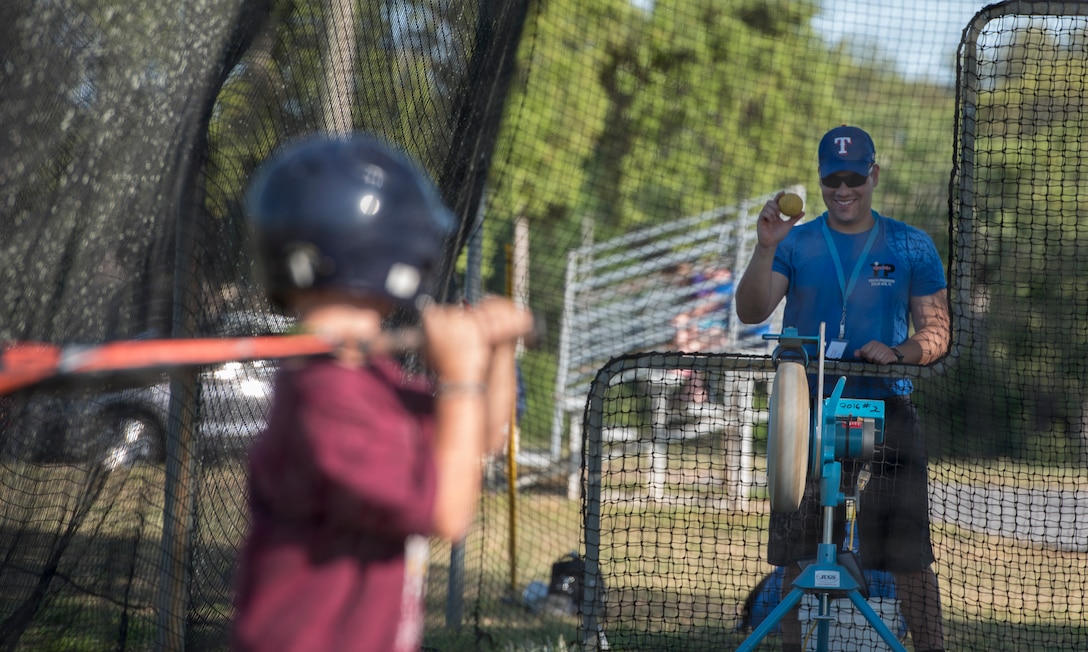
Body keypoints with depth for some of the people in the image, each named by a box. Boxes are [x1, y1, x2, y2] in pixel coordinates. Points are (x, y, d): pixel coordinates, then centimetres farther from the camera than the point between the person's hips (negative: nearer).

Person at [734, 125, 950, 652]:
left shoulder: (911, 247, 6)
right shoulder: (796, 243, 6)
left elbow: (937, 332, 7)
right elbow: (751, 313, -6)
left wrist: (898, 352, -13)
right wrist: (765, 249, -21)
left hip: (886, 411, -1)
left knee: (909, 556, -6)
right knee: (798, 555, 4)